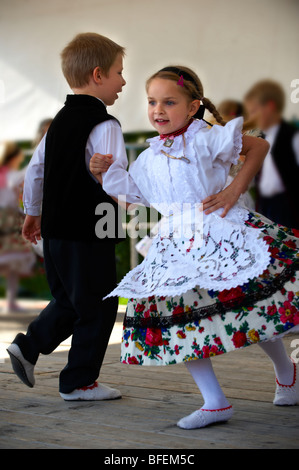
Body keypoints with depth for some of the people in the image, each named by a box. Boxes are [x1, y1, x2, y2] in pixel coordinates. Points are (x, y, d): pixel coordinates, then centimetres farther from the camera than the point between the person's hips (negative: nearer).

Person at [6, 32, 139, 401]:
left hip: (55, 231, 8)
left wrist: (32, 211, 28)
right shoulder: (103, 125, -15)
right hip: (89, 233, -8)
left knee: (70, 300, 23)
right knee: (97, 307, 4)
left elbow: (35, 169, 17)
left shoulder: (60, 121, 12)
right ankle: (79, 381, 11)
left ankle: (29, 345, 11)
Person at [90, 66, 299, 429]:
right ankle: (215, 403, 6)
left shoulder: (206, 139, -4)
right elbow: (125, 192, 23)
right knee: (178, 317, -2)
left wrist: (234, 191, -7)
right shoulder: (150, 158, 12)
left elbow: (260, 146, 0)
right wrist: (102, 173, 5)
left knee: (251, 310, -4)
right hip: (178, 246, 6)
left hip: (223, 236, -5)